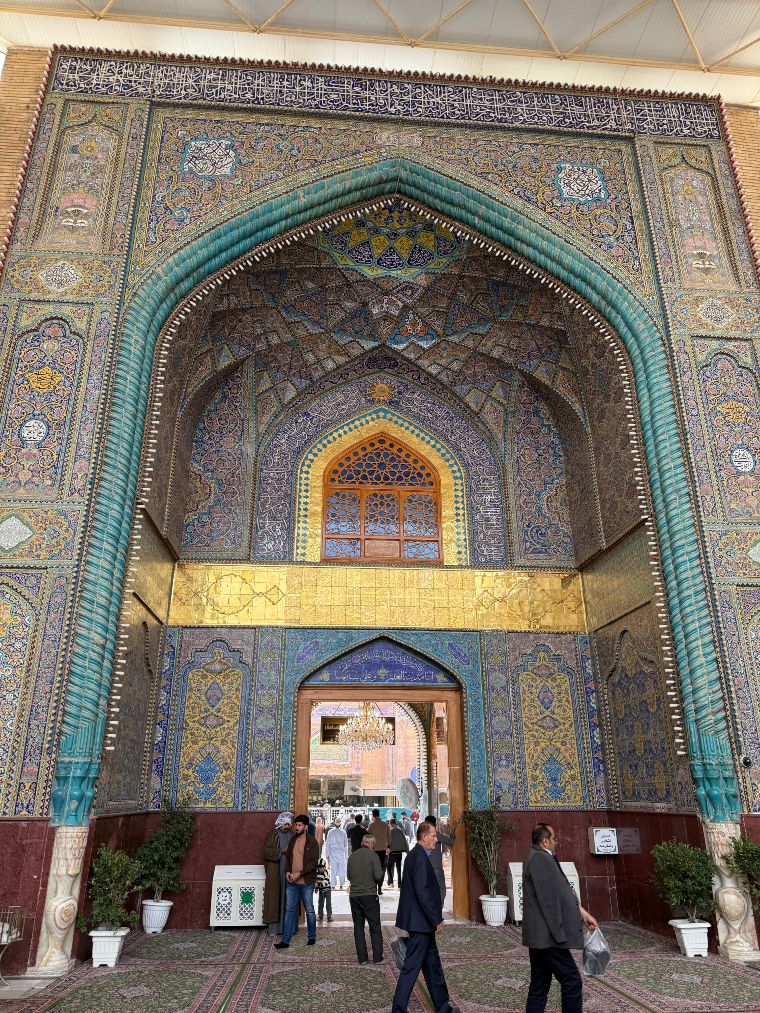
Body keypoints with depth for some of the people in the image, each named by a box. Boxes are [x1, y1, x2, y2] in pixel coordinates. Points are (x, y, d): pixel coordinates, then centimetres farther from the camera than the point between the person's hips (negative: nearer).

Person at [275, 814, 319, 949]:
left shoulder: (312, 841, -10)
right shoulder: (293, 839, 8)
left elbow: (313, 862, -14)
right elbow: (288, 857, 16)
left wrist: (300, 873, -20)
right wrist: (287, 871, 0)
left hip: (306, 882, -5)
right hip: (292, 882, 5)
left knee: (309, 910, 8)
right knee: (289, 910, 7)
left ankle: (312, 937, 24)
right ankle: (285, 940, 12)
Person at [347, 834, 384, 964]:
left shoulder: (352, 856, 6)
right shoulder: (373, 855, -9)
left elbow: (349, 876, 11)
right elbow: (378, 876, -15)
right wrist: (379, 882, 6)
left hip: (354, 895, 4)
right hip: (369, 895, -4)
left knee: (358, 927, 11)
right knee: (375, 928, 5)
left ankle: (362, 958, 12)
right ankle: (377, 958, 5)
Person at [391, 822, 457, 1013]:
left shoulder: (415, 854, 11)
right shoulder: (420, 857, -21)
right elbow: (422, 892, -25)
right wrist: (436, 919, -18)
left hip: (421, 920, 10)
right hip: (420, 921, -10)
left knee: (432, 962, 18)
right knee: (412, 965, -1)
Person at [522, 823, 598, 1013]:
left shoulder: (538, 858, 17)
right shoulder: (541, 858, -17)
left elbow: (564, 891, 20)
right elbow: (549, 900, -20)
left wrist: (583, 913, 21)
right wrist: (559, 933, -17)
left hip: (538, 935, 10)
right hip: (547, 935, -10)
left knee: (539, 987, 13)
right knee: (572, 982, -2)